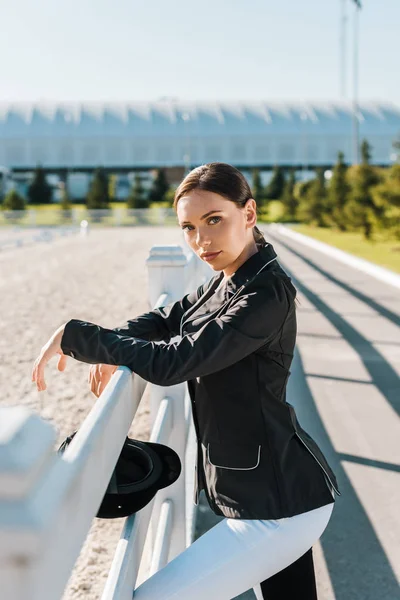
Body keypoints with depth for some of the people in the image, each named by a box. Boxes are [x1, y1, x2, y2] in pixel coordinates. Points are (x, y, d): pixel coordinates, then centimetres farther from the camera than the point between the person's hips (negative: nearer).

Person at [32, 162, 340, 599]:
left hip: (275, 510, -9)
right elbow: (166, 319, 17)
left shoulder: (267, 294, -22)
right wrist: (111, 349, -4)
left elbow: (172, 363, -26)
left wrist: (73, 335, -18)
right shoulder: (222, 284, 7)